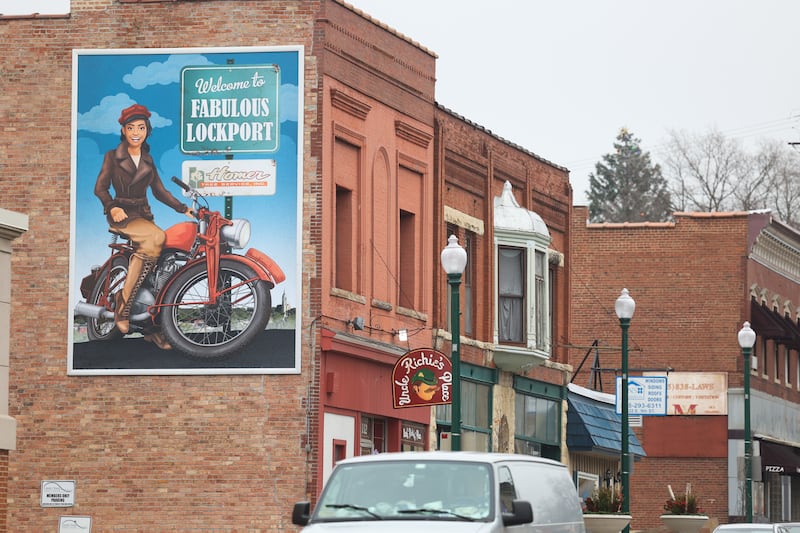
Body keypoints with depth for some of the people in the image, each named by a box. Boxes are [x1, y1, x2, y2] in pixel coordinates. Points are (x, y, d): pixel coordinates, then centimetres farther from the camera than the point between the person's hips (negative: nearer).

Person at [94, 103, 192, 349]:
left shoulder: (147, 160, 18)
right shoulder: (113, 156, 3)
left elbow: (159, 191, 16)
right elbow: (100, 187, -4)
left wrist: (184, 209, 5)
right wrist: (112, 207, -23)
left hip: (143, 215, 5)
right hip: (122, 216, -5)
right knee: (156, 238, -34)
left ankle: (152, 327, -11)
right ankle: (123, 299, -27)